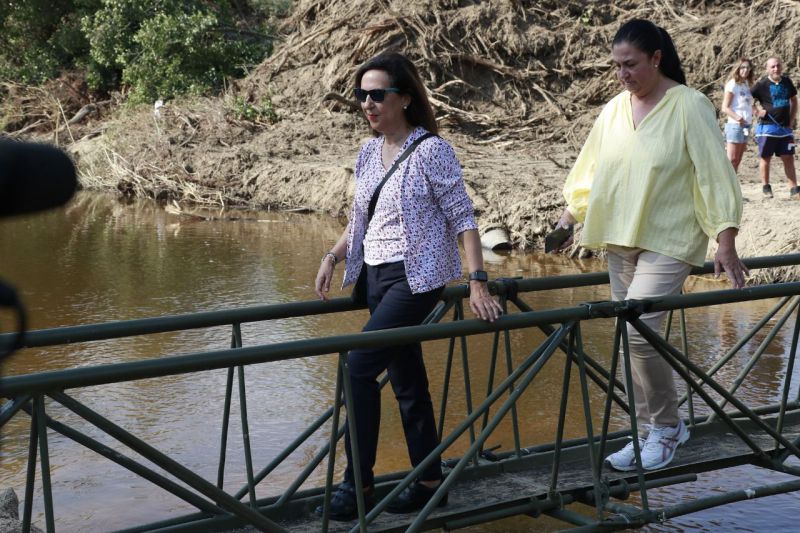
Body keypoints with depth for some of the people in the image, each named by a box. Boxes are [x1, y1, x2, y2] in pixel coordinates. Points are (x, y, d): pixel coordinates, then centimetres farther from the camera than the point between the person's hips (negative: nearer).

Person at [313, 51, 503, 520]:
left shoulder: (431, 150, -11)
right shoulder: (369, 154, 9)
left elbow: (462, 218, -13)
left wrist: (478, 283, -19)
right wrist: (333, 258, 3)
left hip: (416, 277, -7)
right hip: (377, 277, 7)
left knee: (359, 366, -15)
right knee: (406, 380, 11)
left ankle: (358, 483, -7)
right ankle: (429, 482, 19)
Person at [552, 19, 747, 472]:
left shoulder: (689, 106, -9)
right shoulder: (614, 110, 7)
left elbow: (714, 174, -10)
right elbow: (591, 169, 14)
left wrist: (726, 240, -14)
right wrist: (569, 216, 6)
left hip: (668, 242, -6)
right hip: (621, 243, 6)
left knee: (639, 331, -18)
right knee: (631, 338, 8)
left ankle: (667, 425, 2)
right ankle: (649, 433, 21)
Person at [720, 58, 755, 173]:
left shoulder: (747, 84, 13)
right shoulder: (733, 84, -8)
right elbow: (725, 108, -14)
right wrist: (737, 117, -29)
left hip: (746, 126, 7)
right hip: (735, 125, -7)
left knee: (737, 160, 8)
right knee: (731, 159, -8)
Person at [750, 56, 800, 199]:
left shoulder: (787, 82, 6)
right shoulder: (762, 85, -7)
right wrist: (756, 111, -15)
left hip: (785, 128, 4)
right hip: (767, 127, -4)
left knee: (788, 158, 3)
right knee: (765, 158, 4)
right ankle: (766, 187, 17)